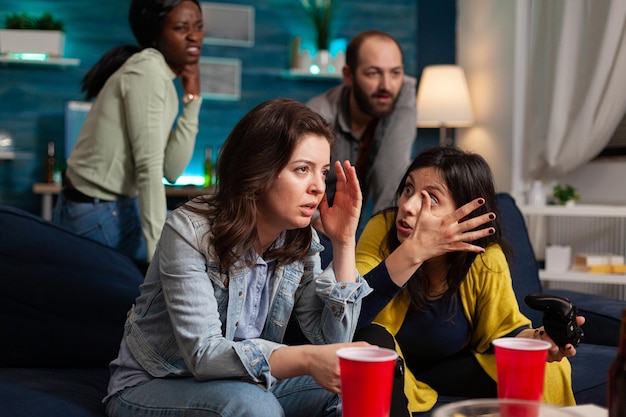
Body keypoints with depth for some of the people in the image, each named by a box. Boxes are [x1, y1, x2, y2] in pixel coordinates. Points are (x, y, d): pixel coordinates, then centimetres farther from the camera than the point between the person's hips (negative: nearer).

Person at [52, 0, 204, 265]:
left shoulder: (162, 77, 10)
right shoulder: (147, 70, -16)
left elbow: (171, 169, 0)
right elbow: (149, 167, -23)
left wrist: (192, 98, -3)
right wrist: (159, 252, -26)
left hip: (113, 209, 9)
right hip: (99, 218, -9)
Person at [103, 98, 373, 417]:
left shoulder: (301, 241, -6)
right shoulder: (189, 231, -22)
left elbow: (334, 344, -11)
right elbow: (203, 354, -30)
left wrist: (344, 243, -19)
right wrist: (305, 358, -45)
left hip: (243, 386, 6)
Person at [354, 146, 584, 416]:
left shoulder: (486, 260, -17)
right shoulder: (382, 230, -22)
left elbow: (503, 331, -6)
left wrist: (535, 339, -30)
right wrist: (413, 252, -45)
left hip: (450, 370, 3)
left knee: (548, 369, -13)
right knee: (373, 338, -34)